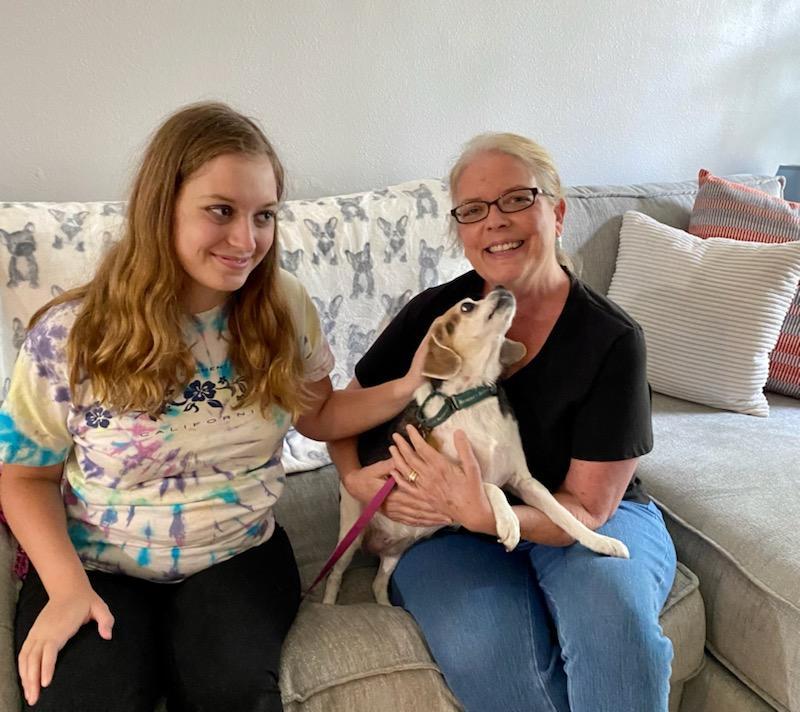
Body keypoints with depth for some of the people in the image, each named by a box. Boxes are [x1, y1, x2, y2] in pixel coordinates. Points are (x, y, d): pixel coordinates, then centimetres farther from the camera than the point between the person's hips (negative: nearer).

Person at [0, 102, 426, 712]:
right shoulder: (69, 335, -13)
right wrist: (67, 586, -14)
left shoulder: (284, 308, -7)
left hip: (237, 554, 1)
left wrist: (407, 388, -9)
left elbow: (317, 415, 7)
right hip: (96, 568, 0)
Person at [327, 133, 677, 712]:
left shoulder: (613, 340, -14)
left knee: (613, 618, -33)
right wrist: (354, 478, -16)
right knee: (487, 648, -30)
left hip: (579, 524, 0)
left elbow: (588, 508, -13)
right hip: (449, 525, 1)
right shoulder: (433, 313, -8)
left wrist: (480, 513, -31)